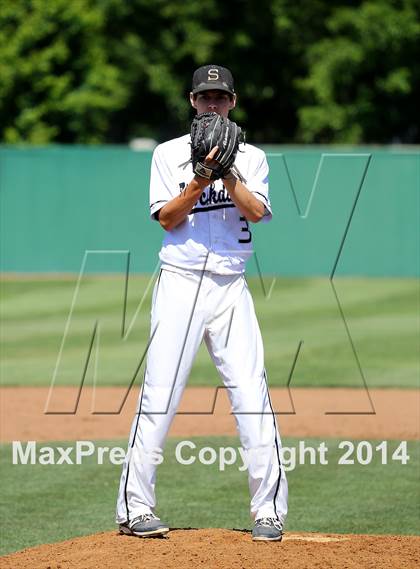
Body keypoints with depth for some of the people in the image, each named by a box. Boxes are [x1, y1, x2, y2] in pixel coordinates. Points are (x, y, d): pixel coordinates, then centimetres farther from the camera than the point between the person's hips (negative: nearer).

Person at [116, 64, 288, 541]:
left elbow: (257, 211, -4)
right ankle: (135, 508, -3)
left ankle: (268, 509, 0)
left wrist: (226, 174, -15)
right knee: (159, 396, -7)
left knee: (252, 396, -5)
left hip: (231, 287, 2)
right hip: (180, 283, -2)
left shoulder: (251, 157, 12)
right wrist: (199, 181, -16)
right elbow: (167, 218, -4)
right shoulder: (169, 154, 7)